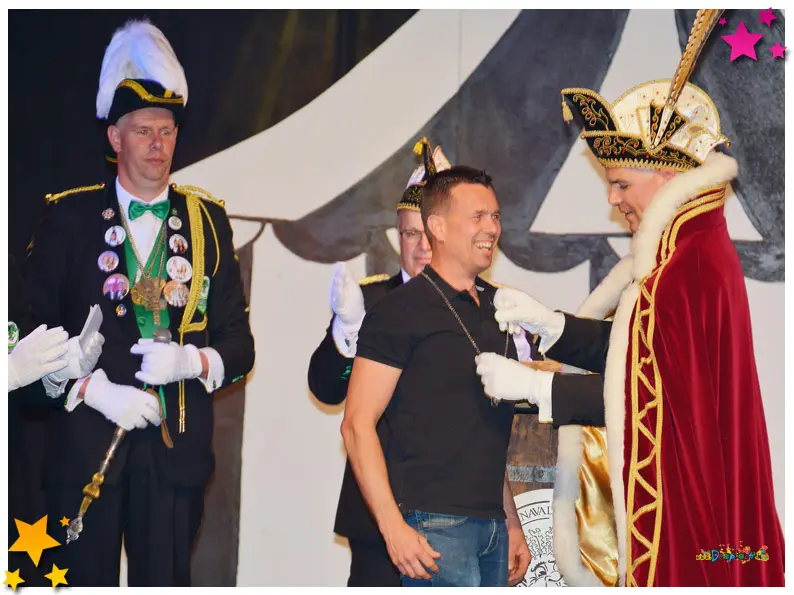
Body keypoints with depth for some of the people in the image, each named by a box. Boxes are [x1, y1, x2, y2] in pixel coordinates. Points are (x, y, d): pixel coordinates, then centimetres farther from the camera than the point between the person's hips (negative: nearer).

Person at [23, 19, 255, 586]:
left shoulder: (207, 220, 10)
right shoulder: (68, 216, 3)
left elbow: (239, 343, 9)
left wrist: (192, 361, -11)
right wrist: (97, 391, -13)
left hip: (177, 449, 2)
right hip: (85, 446, -2)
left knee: (165, 581, 4)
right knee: (87, 581, 2)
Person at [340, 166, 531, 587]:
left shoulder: (496, 310, 17)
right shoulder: (402, 310, -5)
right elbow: (357, 425, -10)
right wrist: (393, 527, -17)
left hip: (492, 529, 7)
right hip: (434, 527, -7)